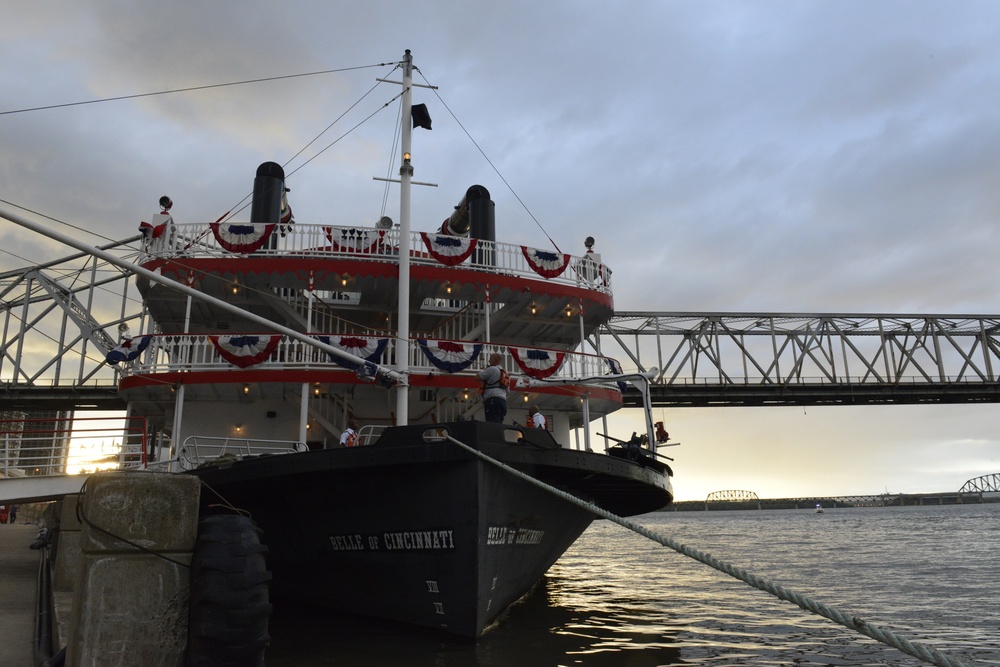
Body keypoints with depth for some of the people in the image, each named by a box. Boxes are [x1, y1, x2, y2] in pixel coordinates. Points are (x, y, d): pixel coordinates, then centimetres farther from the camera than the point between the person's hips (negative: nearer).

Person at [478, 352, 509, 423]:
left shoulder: (492, 369, -1)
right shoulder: (505, 373, 26)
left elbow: (477, 377, 2)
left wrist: (483, 370, 16)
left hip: (493, 400, -9)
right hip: (503, 401, 9)